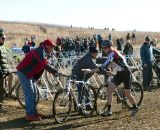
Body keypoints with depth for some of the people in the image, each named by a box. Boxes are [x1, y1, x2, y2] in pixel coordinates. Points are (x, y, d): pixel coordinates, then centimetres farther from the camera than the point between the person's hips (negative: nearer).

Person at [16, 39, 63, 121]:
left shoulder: (43, 53, 13)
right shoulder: (40, 51, -20)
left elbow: (44, 65, 13)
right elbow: (45, 65, -33)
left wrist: (54, 72, 2)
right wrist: (56, 72, -35)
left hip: (28, 73, 11)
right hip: (24, 73, -11)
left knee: (33, 93, 13)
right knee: (29, 93, -10)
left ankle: (33, 112, 21)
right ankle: (30, 115, -7)